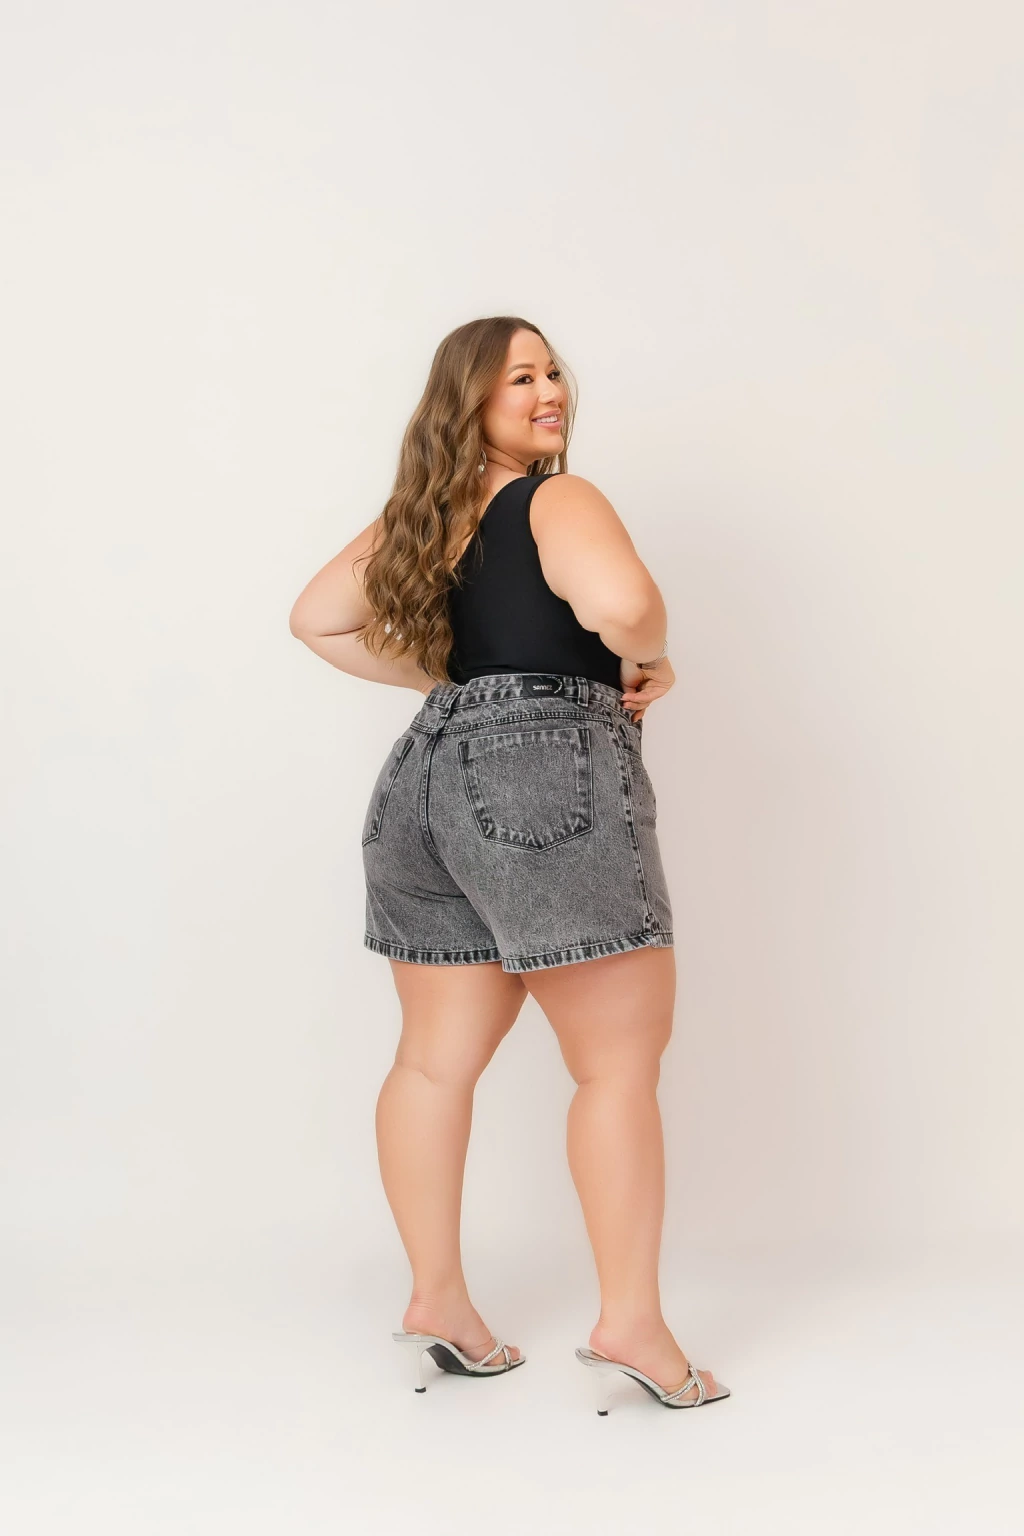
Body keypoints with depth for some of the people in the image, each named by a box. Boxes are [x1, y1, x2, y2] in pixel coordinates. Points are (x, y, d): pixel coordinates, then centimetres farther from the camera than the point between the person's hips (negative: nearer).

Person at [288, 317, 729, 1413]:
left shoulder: (419, 517, 16)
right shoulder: (557, 501, -7)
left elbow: (315, 620, 22)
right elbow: (618, 600, -27)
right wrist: (647, 660, -5)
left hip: (430, 771, 8)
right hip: (546, 777, -8)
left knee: (436, 1058, 12)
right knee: (622, 1060, 0)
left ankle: (436, 1300, 22)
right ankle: (630, 1322, 2)